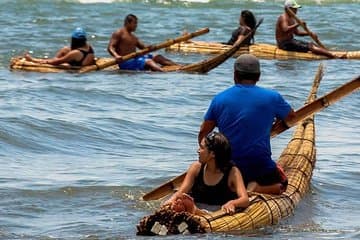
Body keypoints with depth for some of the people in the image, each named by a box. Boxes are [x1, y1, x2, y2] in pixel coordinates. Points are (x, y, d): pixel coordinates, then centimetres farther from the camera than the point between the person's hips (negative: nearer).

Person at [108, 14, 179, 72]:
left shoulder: (133, 37, 23)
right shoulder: (119, 33, -4)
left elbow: (144, 47, 18)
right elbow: (110, 47, -15)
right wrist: (116, 56, -36)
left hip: (135, 59, 9)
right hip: (126, 62, -9)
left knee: (158, 57, 1)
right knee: (148, 61, -29)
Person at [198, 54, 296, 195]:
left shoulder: (219, 99, 0)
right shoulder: (271, 98, -3)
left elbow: (203, 133, 5)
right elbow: (291, 116, 17)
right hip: (260, 166, -3)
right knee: (281, 184, 23)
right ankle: (256, 189, -8)